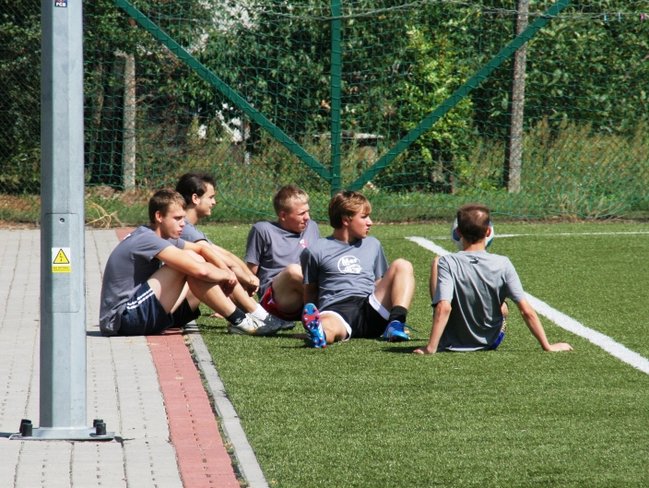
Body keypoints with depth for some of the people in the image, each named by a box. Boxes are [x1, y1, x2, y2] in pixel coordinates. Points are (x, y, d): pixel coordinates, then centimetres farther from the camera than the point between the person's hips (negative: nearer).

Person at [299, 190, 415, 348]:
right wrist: (312, 317, -4)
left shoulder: (373, 245, 27)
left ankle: (396, 323, -27)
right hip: (336, 310, -5)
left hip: (370, 308, 5)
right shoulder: (316, 251, 13)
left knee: (402, 265, -8)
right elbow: (309, 292, 16)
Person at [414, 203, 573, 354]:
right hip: (491, 342, 1)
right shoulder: (502, 264, -18)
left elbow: (443, 308, -34)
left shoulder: (447, 263, -22)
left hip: (452, 343, -1)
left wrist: (430, 348, -31)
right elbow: (527, 311, -19)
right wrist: (547, 346, -12)